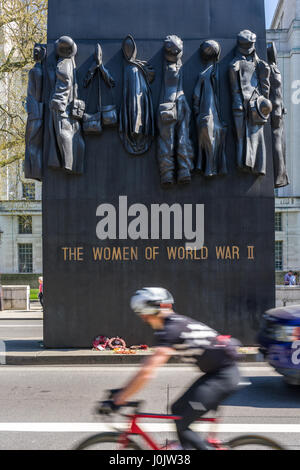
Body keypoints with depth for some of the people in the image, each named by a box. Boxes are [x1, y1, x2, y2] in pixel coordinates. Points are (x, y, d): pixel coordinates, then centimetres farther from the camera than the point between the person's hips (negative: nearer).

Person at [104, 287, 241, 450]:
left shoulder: (172, 330, -19)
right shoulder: (176, 324, 11)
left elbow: (147, 372, -25)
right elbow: (148, 367, 18)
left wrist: (118, 400, -18)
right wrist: (123, 391, 17)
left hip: (223, 376, -10)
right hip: (216, 373, 10)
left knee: (181, 425, -10)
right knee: (178, 410, 13)